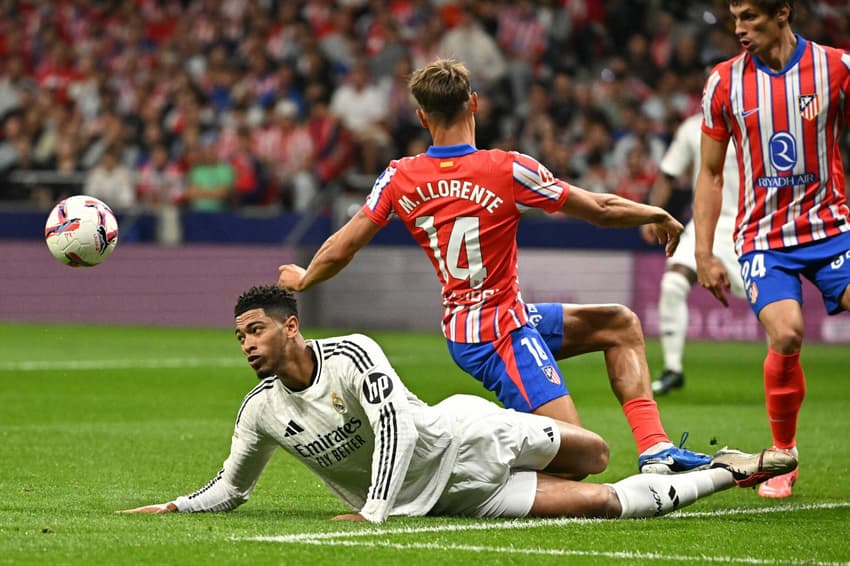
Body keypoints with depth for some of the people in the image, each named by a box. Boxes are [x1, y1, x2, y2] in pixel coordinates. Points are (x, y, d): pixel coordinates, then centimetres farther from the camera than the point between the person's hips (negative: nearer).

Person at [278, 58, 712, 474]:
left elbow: (339, 250, 2)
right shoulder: (507, 170, -16)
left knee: (620, 325, 18)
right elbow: (600, 210, -7)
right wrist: (658, 215, 13)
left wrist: (301, 280, 24)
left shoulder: (399, 178, -2)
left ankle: (655, 447, 8)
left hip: (462, 328, 7)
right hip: (501, 333, -7)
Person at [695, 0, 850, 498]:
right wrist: (703, 254, 4)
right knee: (786, 333, -21)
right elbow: (711, 174, 9)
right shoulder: (724, 82, 2)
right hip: (763, 237, 0)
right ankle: (783, 455, -1)